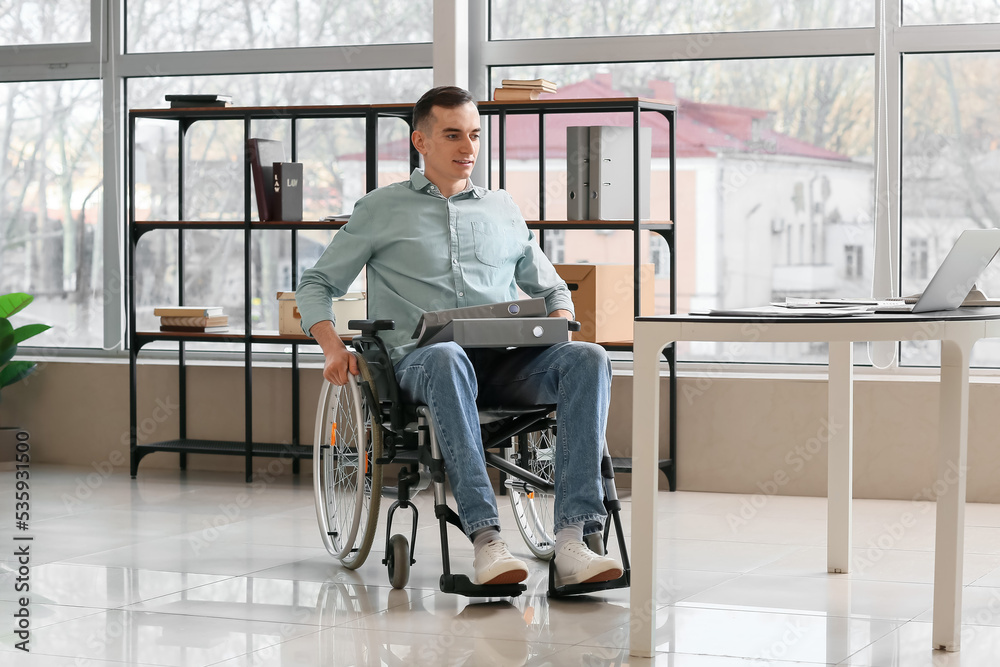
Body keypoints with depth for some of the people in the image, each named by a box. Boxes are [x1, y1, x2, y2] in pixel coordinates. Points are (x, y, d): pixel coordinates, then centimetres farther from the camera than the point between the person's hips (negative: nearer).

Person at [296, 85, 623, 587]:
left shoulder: (503, 209, 26)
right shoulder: (381, 209, 17)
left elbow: (551, 288, 33)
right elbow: (316, 284, 18)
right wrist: (333, 348, -2)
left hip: (504, 361, 4)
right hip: (419, 358, -3)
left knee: (587, 358, -29)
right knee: (448, 360, -42)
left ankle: (571, 541, -41)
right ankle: (486, 541, -51)